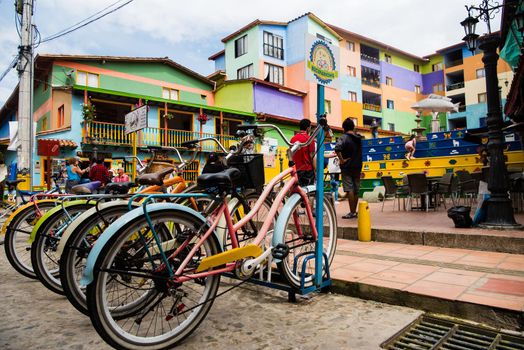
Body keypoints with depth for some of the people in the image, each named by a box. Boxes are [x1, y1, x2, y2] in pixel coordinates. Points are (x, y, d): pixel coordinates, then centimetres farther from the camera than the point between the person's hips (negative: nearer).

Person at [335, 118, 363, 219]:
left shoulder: (344, 137, -11)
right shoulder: (359, 138, 12)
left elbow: (337, 148, -29)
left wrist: (342, 160, -20)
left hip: (347, 167, -7)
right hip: (358, 167, 7)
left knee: (349, 189, -6)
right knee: (356, 190, 12)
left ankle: (352, 212, -6)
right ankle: (354, 211, 19)